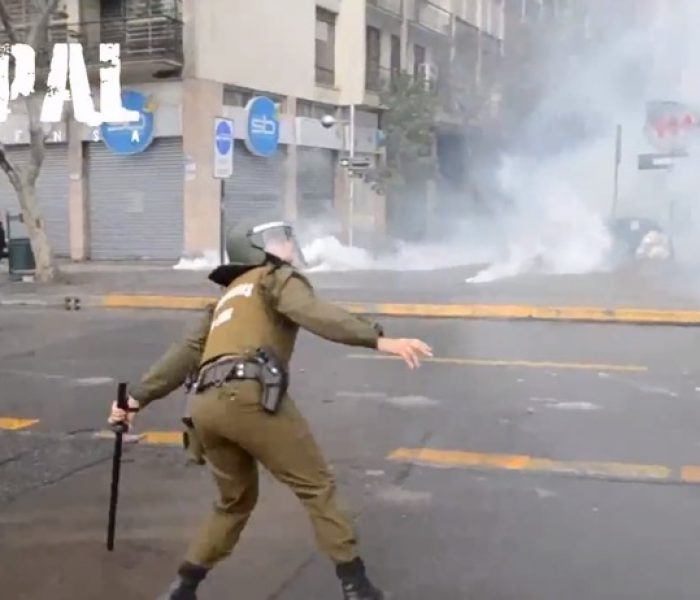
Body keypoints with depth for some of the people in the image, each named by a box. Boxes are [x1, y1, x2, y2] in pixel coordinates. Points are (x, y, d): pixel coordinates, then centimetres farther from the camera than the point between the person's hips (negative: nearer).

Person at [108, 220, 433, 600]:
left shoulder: (229, 299, 36)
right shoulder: (276, 276, 14)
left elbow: (185, 354, 31)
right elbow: (313, 313, -8)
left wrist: (138, 397, 32)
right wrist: (379, 340, -18)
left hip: (206, 405, 8)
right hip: (249, 396, -7)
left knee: (236, 500, 24)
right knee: (315, 485, 2)